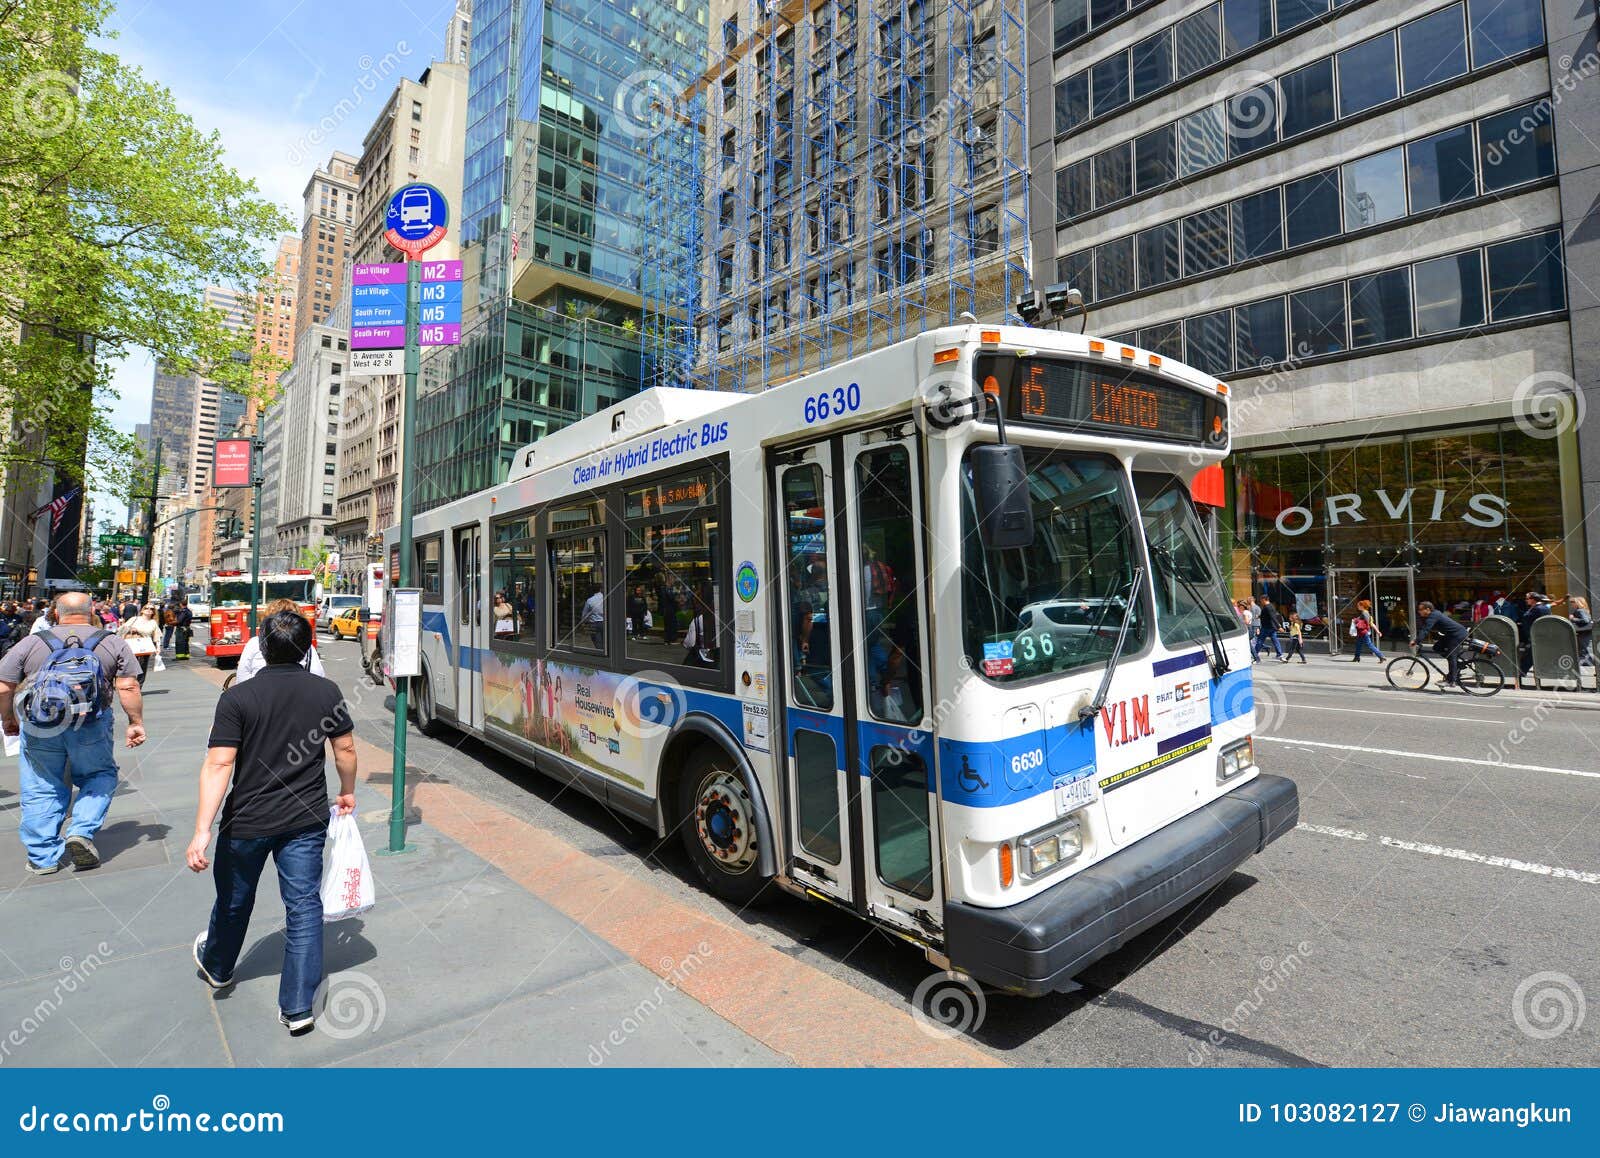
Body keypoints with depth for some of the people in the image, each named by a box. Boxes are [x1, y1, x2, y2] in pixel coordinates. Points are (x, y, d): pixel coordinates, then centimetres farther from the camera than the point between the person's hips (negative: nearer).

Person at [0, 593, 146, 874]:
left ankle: (43, 858, 17)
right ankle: (82, 831, 0)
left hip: (39, 728, 1)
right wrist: (136, 723, 3)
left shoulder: (31, 643, 3)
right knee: (99, 777, 18)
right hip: (92, 728, -1)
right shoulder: (114, 643, 0)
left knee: (41, 790, 12)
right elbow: (128, 687, -5)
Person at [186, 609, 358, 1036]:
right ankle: (298, 1008, 10)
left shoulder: (238, 697, -13)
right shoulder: (326, 691, -6)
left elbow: (219, 766, -17)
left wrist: (202, 831, -16)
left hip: (246, 821, 0)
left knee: (234, 901, 23)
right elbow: (345, 750, 0)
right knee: (304, 906, 6)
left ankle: (217, 967, 51)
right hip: (306, 820, 1)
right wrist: (347, 793, 16)